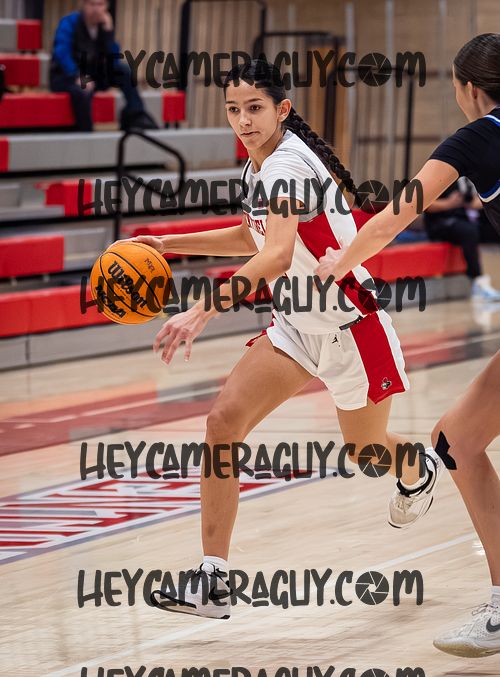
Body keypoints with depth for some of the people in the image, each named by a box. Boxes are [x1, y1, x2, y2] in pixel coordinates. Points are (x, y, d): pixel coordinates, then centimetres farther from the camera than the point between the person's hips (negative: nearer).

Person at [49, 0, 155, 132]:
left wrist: (108, 31, -15)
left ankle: (135, 115, -18)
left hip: (93, 76, 6)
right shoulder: (69, 23, -11)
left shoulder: (104, 26, 4)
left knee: (124, 70, -14)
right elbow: (61, 53, -26)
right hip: (65, 76, -6)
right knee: (83, 91, -38)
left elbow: (113, 60, -5)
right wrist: (79, 78, -36)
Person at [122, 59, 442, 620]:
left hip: (350, 326, -7)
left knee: (365, 450, 15)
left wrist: (203, 311, -51)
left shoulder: (287, 165, -26)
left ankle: (420, 471, 56)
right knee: (224, 419, -14)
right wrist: (169, 244, 13)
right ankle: (212, 583, -15)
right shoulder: (256, 167, 2)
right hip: (296, 327, 7)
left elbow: (277, 256, -42)